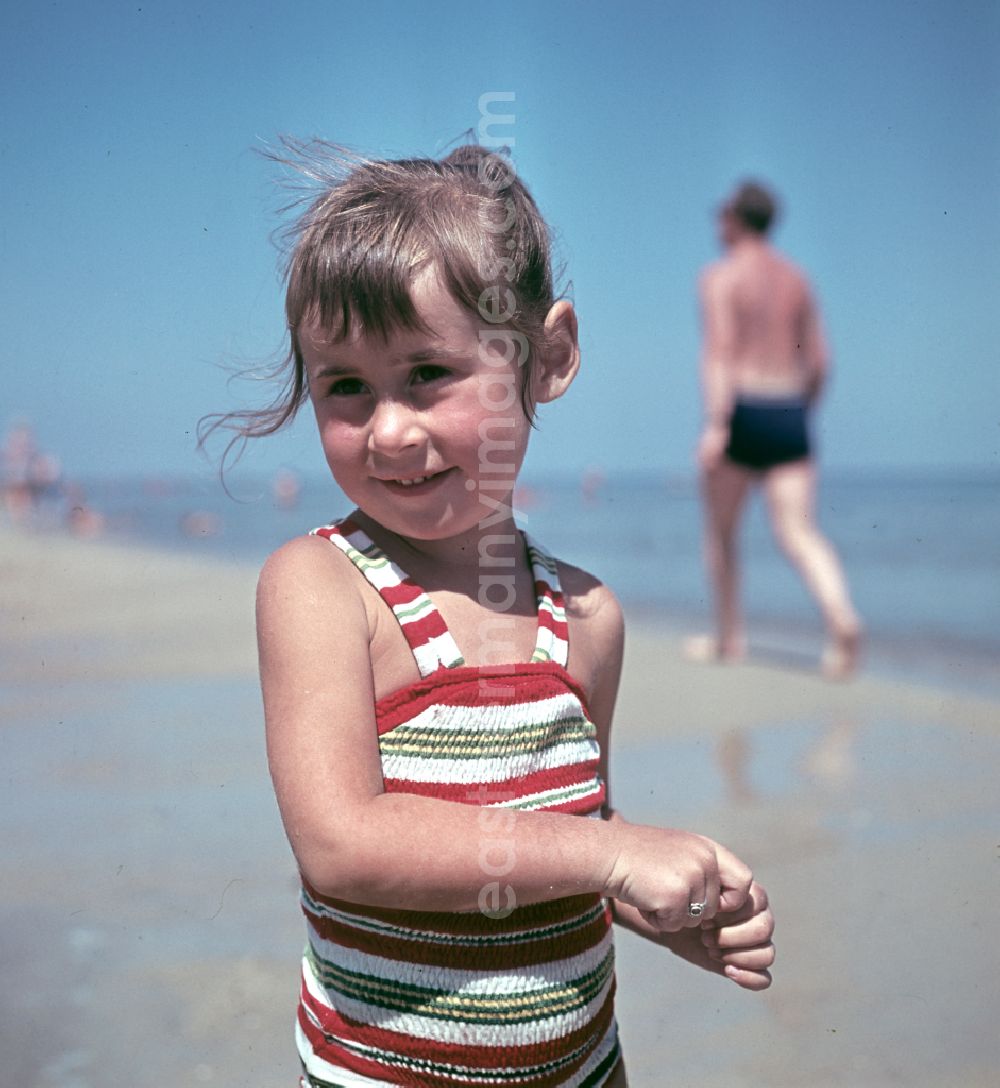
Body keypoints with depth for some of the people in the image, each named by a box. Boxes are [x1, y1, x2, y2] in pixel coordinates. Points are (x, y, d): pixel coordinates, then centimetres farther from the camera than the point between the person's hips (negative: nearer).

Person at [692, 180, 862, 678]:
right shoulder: (796, 278, 15)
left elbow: (720, 352, -15)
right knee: (799, 533, -3)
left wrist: (715, 424, -22)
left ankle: (729, 636, 22)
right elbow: (819, 361, 14)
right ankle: (842, 618, -27)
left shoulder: (720, 277, -3)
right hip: (789, 416, 5)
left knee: (720, 531, 14)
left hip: (742, 412, -4)